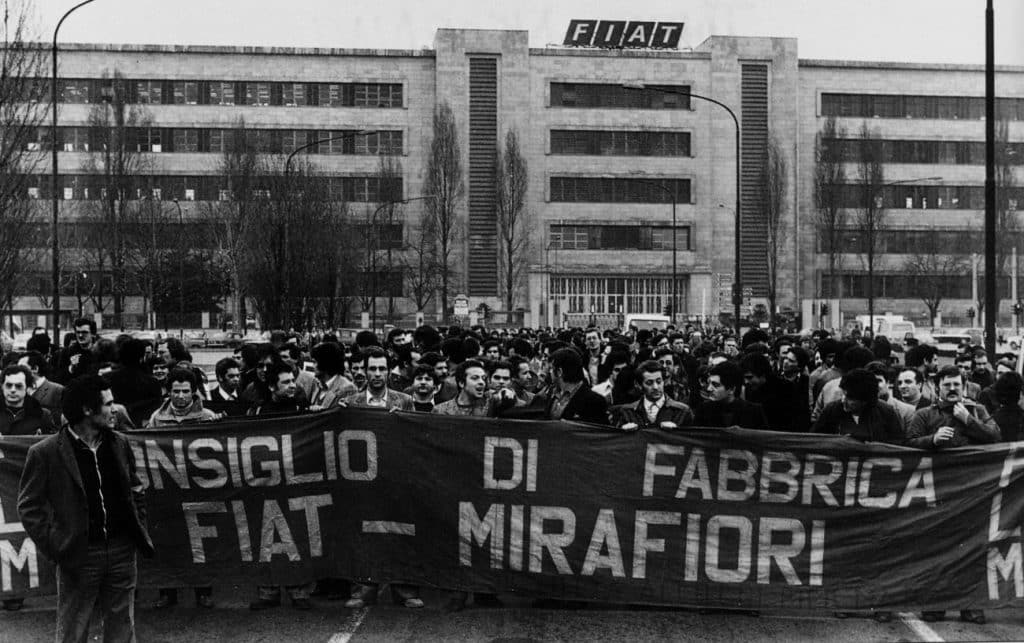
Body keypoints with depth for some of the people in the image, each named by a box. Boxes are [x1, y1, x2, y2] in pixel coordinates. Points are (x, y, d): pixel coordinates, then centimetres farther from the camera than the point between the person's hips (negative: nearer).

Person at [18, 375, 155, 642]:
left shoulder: (119, 444, 6)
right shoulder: (45, 453, -10)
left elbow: (136, 492, 16)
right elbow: (28, 506, -5)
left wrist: (140, 532, 7)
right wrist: (52, 548, -12)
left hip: (122, 551, 4)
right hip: (78, 557, -4)